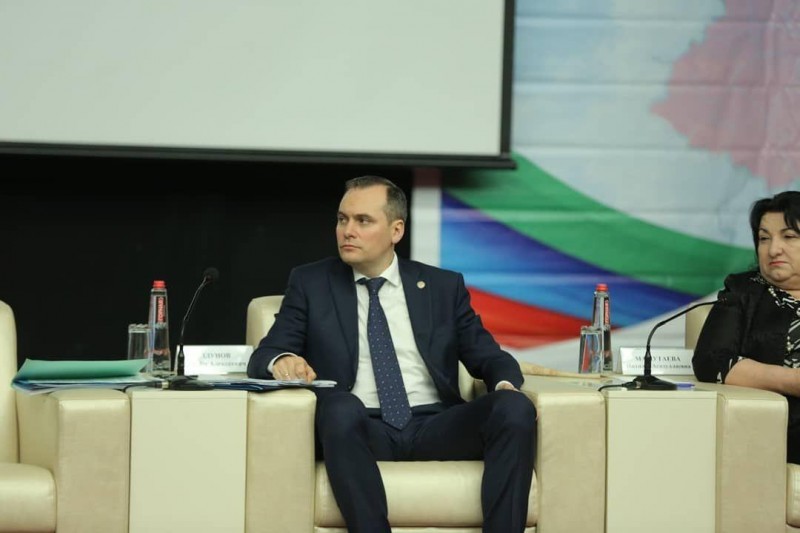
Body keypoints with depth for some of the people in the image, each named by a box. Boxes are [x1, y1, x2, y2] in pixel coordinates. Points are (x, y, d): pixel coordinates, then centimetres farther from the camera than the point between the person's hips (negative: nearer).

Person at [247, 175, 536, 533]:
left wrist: (505, 385, -10)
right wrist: (281, 361, -19)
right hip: (359, 429, -2)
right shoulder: (310, 284, 14)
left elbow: (488, 356, 15)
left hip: (435, 427, 2)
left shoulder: (443, 286, 16)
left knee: (516, 408, -27)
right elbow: (264, 356, 7)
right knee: (340, 405, -37)